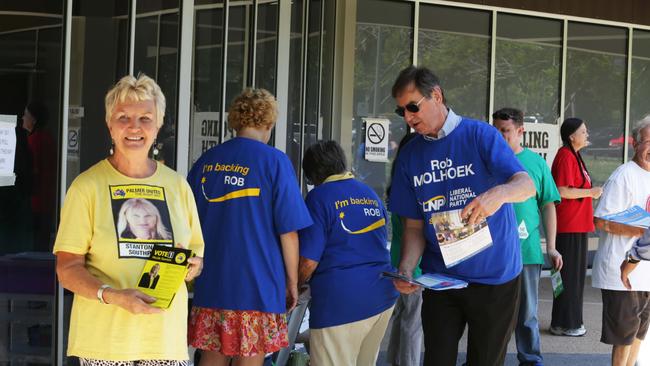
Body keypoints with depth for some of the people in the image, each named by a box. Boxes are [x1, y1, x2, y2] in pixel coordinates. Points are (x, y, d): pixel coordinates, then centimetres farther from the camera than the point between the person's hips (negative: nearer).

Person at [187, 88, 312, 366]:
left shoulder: (206, 161, 7)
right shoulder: (274, 161, -7)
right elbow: (288, 231, -8)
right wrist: (292, 283, 3)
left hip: (210, 283, 4)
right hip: (257, 287, -4)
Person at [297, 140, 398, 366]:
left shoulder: (319, 197, -6)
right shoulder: (371, 195, 15)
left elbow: (309, 262, -12)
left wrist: (292, 288, 5)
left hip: (340, 302, -7)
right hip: (383, 296, 7)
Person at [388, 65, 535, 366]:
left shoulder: (479, 135, -9)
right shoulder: (409, 155, 3)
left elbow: (527, 185, -19)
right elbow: (414, 226, 4)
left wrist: (500, 192, -42)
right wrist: (406, 269, -14)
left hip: (494, 275, -3)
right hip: (440, 279, 3)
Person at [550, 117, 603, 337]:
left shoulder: (573, 156, 16)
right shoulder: (566, 157, -15)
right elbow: (562, 191, -22)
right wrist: (590, 192, -15)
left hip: (577, 225, 10)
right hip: (569, 227, -10)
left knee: (576, 274, 15)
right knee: (569, 274, -3)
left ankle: (570, 321, 23)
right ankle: (563, 324, 5)